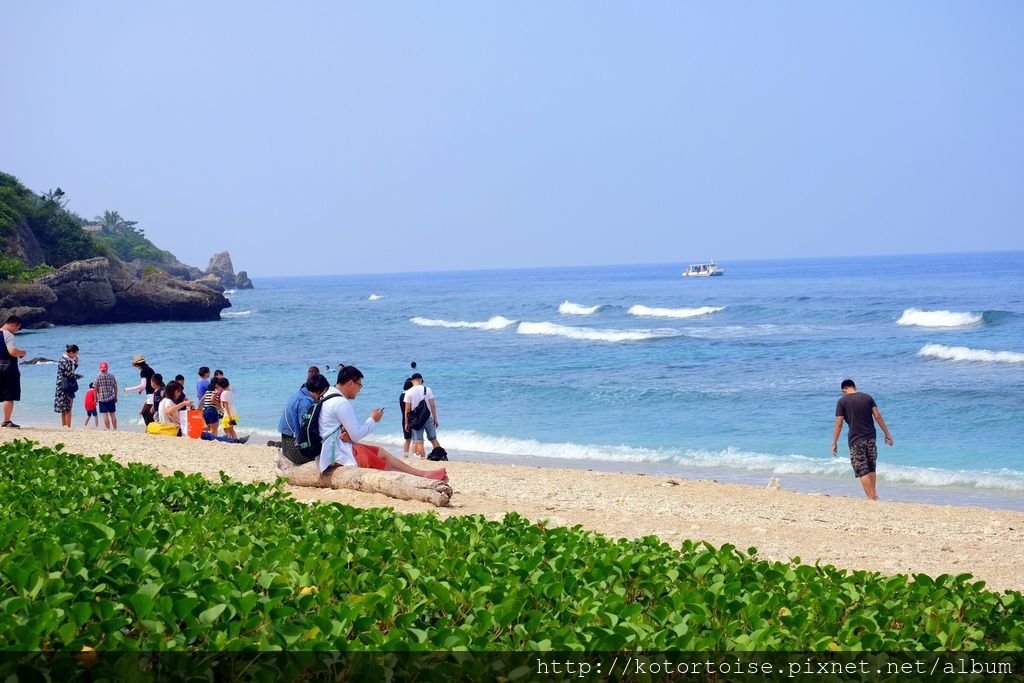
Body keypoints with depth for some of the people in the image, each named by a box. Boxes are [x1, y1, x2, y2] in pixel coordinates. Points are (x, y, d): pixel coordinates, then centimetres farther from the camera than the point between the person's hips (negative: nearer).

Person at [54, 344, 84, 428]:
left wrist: (75, 363, 7)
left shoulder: (68, 360, 11)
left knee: (64, 409, 13)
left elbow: (71, 370, 20)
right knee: (67, 409, -6)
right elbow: (69, 374, -20)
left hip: (69, 388, 10)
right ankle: (68, 427, -4)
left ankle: (63, 426, 19)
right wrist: (80, 376, -5)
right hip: (65, 387, -10)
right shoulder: (64, 361, -17)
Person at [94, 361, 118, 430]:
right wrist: (116, 397, 19)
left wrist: (96, 398, 4)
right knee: (113, 414, 9)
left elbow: (95, 388, -4)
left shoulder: (98, 377, -4)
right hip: (111, 399, 3)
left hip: (102, 399, -3)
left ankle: (108, 429, -3)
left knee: (105, 415, -2)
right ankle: (115, 429, 12)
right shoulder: (112, 376, 4)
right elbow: (115, 387, 8)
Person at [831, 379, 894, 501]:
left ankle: (871, 498, -5)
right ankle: (874, 495, 25)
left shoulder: (842, 401, -5)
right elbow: (878, 416, 1)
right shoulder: (867, 397, 5)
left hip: (855, 440, -4)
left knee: (862, 471, 0)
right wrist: (887, 434, 7)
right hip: (871, 437, 4)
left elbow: (839, 424, -6)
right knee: (871, 468, 18)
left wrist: (834, 443, -1)